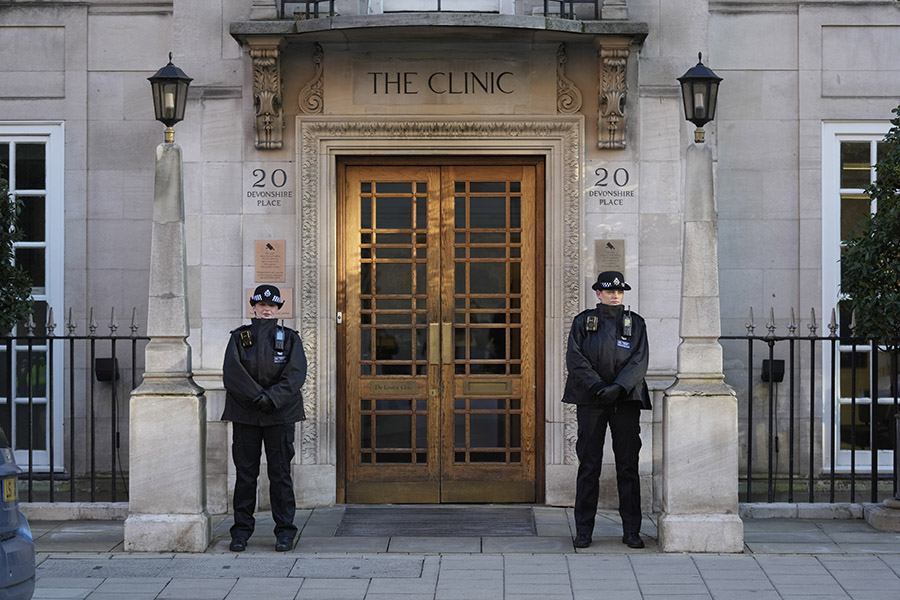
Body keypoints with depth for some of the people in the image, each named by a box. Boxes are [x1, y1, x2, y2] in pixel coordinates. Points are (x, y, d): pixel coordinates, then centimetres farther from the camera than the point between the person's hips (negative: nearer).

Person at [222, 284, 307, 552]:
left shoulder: (289, 338, 8)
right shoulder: (239, 337, 8)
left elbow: (296, 374, -5)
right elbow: (231, 373, -5)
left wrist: (272, 397, -19)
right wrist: (256, 396, -16)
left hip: (281, 414, 0)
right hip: (245, 414, 1)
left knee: (281, 473, 1)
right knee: (245, 472, 3)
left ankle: (285, 531, 6)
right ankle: (241, 530, 10)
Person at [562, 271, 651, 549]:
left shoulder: (635, 323, 9)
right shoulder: (583, 322, 7)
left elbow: (639, 361, -1)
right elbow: (574, 359, -2)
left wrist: (618, 387, -15)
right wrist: (597, 386, -14)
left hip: (626, 399, 1)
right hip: (590, 400, -1)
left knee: (628, 465, 0)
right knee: (589, 465, -1)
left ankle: (631, 531, 5)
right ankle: (583, 531, 4)